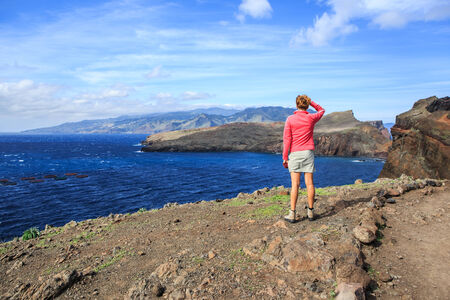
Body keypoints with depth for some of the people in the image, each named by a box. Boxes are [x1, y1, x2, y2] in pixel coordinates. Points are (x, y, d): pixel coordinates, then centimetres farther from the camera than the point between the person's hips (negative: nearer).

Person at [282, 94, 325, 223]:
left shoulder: (290, 119, -3)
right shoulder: (311, 118, 3)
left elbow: (287, 139, -6)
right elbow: (321, 110, 26)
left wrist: (285, 157, -3)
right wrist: (310, 101, 18)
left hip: (295, 154, -1)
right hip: (308, 153, 2)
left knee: (295, 184, -2)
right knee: (309, 183, 5)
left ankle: (292, 214, -1)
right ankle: (310, 212, 13)